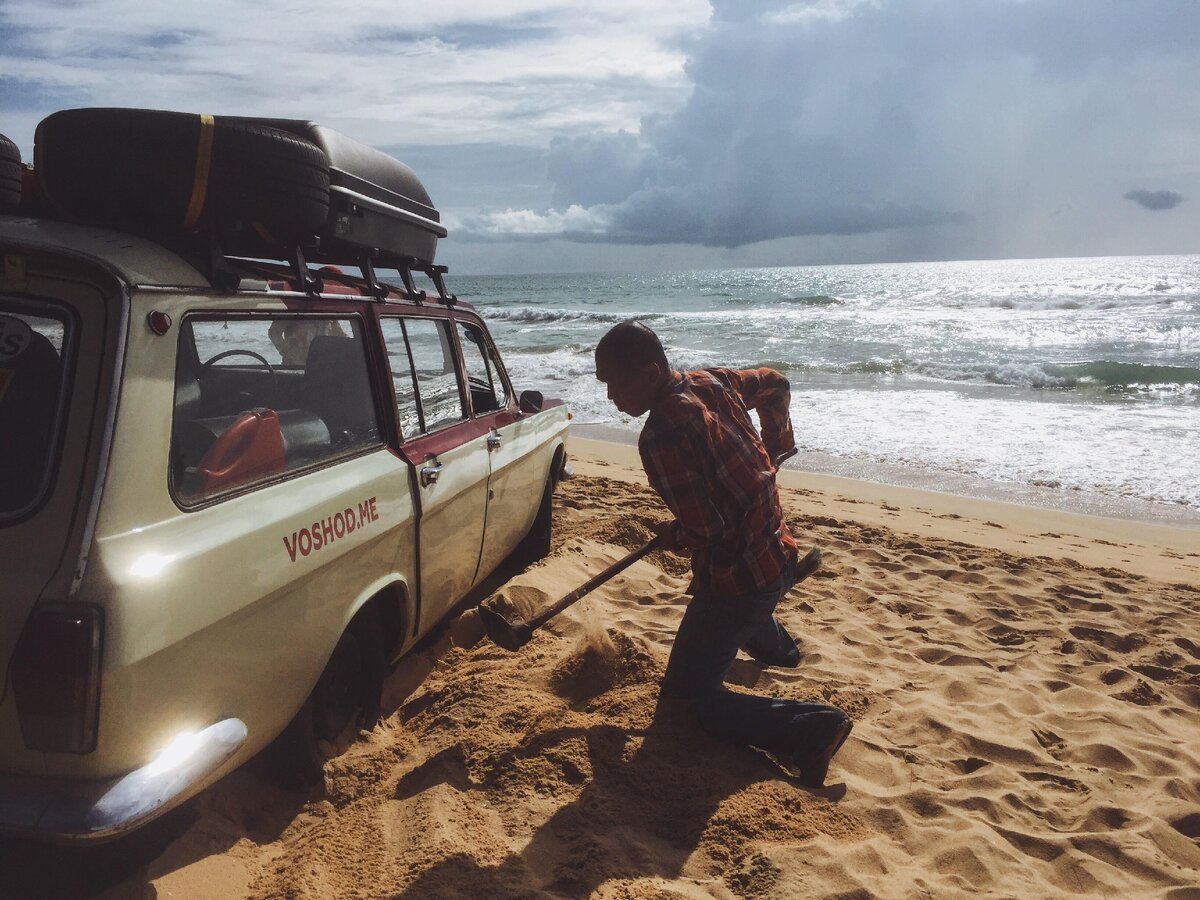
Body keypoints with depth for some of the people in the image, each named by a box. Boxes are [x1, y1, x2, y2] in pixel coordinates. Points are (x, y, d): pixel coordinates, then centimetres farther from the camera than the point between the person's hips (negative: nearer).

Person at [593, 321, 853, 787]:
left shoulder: (659, 438, -28)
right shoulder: (711, 381, -2)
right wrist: (777, 444, 29)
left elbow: (706, 531, -29)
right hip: (776, 552, 9)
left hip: (737, 571, -9)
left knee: (687, 698, 1)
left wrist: (674, 537, -7)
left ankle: (811, 729, -13)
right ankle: (777, 648, 69)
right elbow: (775, 384, 18)